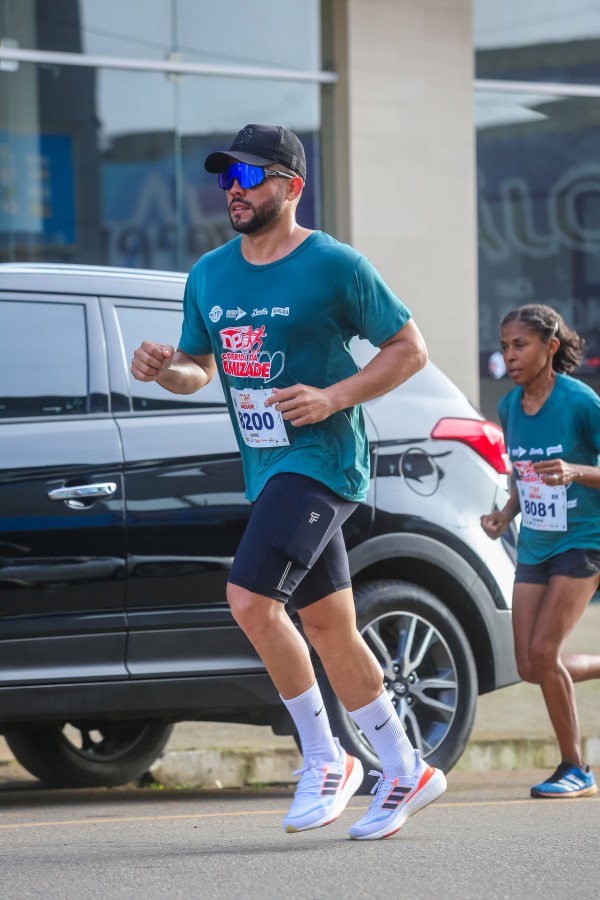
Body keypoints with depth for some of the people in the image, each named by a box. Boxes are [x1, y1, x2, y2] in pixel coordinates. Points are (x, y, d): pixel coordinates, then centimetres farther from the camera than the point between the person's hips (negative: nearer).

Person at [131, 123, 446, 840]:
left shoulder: (334, 265, -9)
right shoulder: (209, 275, 11)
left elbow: (409, 348, -5)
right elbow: (198, 367, 20)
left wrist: (333, 397, -17)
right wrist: (164, 370, -4)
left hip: (321, 459, -7)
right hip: (266, 469, 7)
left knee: (250, 598, -20)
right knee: (329, 629, 10)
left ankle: (324, 759, -7)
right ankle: (405, 772, 22)